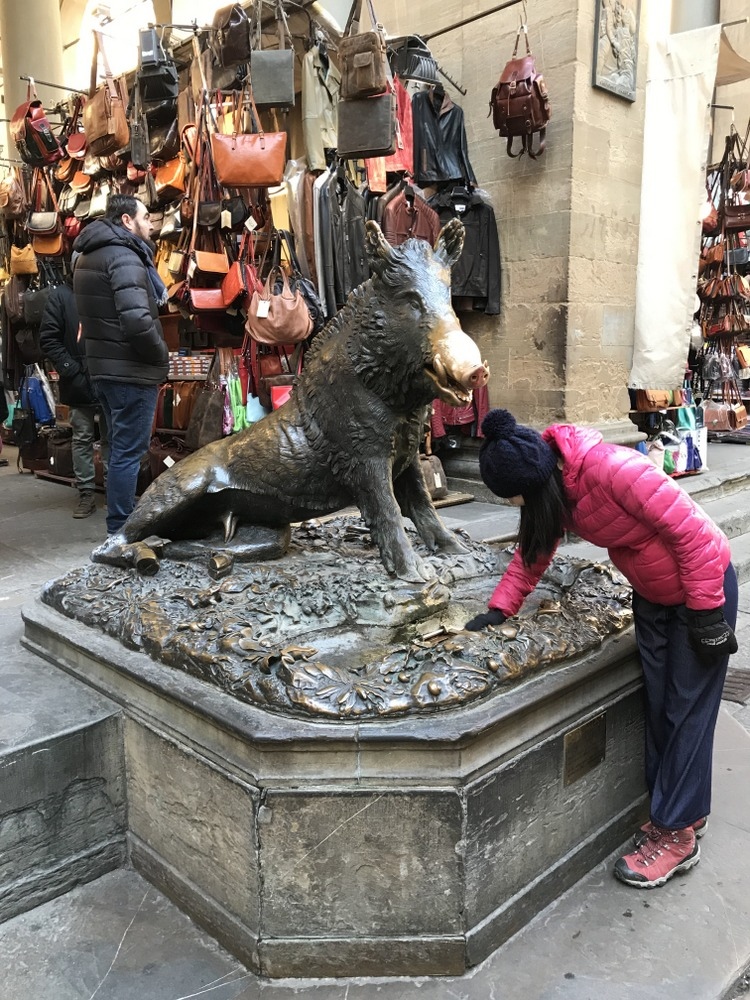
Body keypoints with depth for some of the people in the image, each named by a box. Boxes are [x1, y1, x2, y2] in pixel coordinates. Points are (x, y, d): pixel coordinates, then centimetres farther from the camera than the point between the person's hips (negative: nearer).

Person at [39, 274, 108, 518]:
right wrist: (71, 371, -11)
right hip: (79, 383, -1)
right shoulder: (60, 295, 1)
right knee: (82, 439, 5)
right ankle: (86, 493, 12)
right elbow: (48, 338, -2)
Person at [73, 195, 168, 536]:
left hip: (105, 367, 10)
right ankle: (121, 531, 1)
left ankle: (122, 523, 27)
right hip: (131, 370, -10)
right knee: (128, 451, -5)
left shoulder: (89, 256, 16)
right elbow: (137, 320, -28)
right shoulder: (124, 256, -15)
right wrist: (161, 356, -12)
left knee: (120, 448, 17)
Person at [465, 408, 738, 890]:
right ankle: (684, 809, 29)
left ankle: (677, 834, 13)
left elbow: (694, 532, -28)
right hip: (651, 594, 7)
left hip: (703, 584, -7)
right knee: (659, 705, 12)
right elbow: (533, 549, 2)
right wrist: (500, 609, -8)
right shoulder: (552, 486, -10)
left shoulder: (613, 470, -35)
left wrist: (705, 614, -21)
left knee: (688, 712, 1)